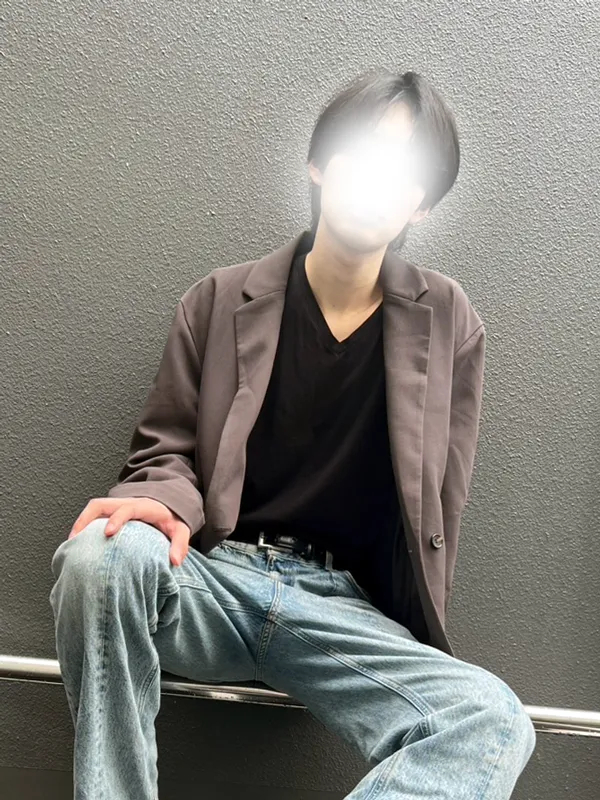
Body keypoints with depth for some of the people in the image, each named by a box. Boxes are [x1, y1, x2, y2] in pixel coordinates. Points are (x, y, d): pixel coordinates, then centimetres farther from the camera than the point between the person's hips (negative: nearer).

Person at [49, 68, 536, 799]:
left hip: (342, 604, 1)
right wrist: (168, 503, -15)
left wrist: (411, 653, 4)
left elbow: (437, 509, 8)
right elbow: (165, 447, 9)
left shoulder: (449, 325, 6)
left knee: (495, 720, -28)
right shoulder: (221, 300, 6)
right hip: (211, 575, 0)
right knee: (103, 554, -35)